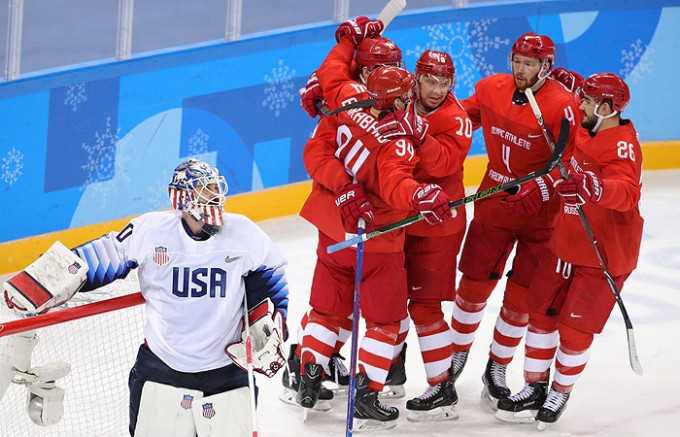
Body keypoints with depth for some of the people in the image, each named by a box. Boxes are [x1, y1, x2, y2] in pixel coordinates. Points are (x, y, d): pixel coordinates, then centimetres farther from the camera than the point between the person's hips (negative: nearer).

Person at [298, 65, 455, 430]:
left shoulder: (347, 111, -5)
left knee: (328, 308, 21)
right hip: (376, 240, -6)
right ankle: (365, 394, 6)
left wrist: (344, 185, -14)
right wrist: (419, 195, -56)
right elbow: (393, 183, -38)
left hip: (331, 228, 6)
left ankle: (309, 379, 22)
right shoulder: (398, 138, -23)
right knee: (385, 318, 9)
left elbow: (316, 151, -7)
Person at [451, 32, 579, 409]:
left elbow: (569, 162, -19)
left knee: (520, 296, 4)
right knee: (474, 282, 9)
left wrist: (541, 187, -33)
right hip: (494, 203, 3)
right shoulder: (490, 88, -3)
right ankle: (457, 353, 30)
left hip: (540, 212, -3)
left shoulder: (562, 105, -18)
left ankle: (497, 367, 21)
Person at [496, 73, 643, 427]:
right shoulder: (585, 132, 5)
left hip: (604, 254, -8)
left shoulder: (622, 145, -22)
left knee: (574, 328, 0)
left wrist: (596, 187, -56)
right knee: (542, 312, 11)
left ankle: (560, 394, 22)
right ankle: (534, 389, 23)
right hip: (565, 245, 8)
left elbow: (626, 194, -39)